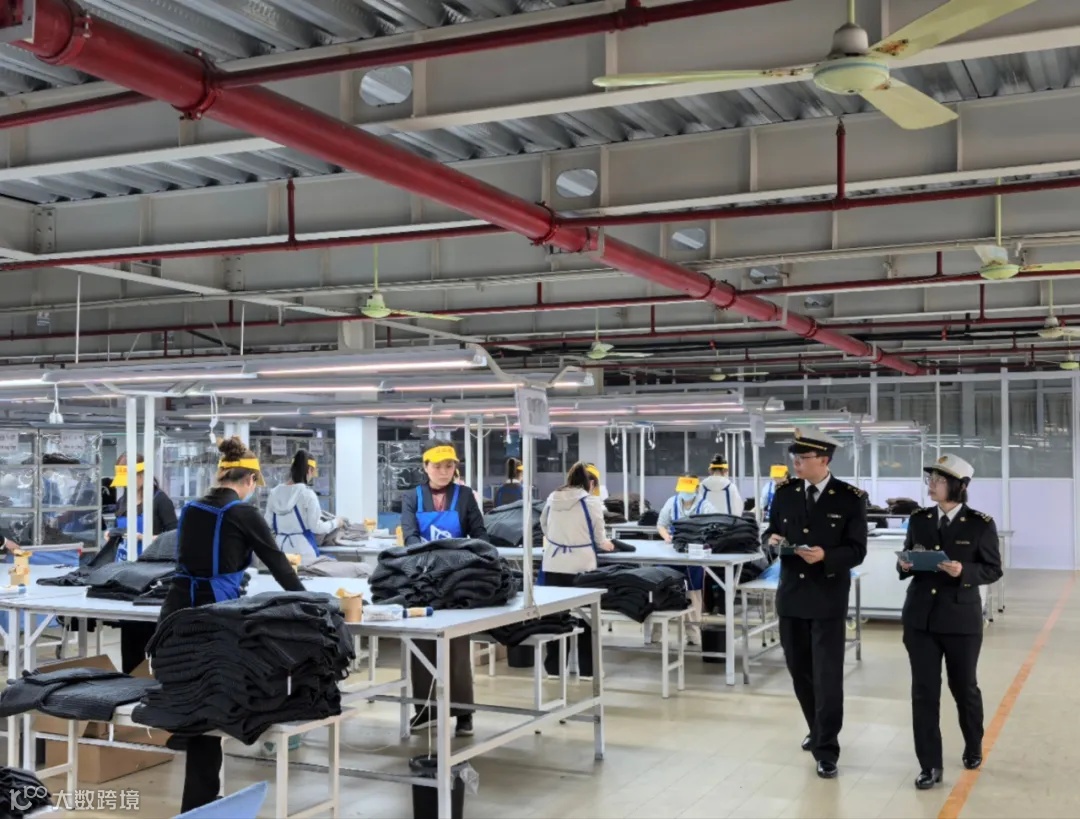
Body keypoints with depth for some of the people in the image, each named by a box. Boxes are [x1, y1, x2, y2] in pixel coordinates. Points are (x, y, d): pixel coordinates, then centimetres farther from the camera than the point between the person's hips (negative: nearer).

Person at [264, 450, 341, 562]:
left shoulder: (275, 492, 4)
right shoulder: (307, 494, -10)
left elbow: (267, 525, 8)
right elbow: (316, 527, -10)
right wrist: (335, 523, 7)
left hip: (282, 548, 5)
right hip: (303, 551, -5)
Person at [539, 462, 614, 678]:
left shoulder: (552, 498, 7)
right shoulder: (592, 501, -5)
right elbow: (598, 538, 1)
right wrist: (605, 544, 23)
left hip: (553, 565, 3)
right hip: (581, 566, -3)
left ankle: (554, 667, 16)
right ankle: (586, 669, 12)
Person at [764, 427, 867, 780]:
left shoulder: (851, 498, -8)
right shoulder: (784, 492, 3)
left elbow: (857, 551, -8)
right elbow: (771, 530, 12)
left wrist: (825, 555, -25)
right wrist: (772, 538, -11)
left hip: (828, 599, -4)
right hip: (791, 595, 5)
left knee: (827, 675, -3)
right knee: (800, 670, 16)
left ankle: (827, 750, 6)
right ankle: (818, 729, 37)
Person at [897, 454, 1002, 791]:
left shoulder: (980, 524, -7)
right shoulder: (919, 520, 4)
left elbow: (993, 570, -5)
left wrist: (964, 571, -22)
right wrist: (904, 565, -10)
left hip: (961, 619, -2)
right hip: (920, 618, 3)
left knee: (964, 687, 14)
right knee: (923, 692, 1)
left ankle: (973, 748, 40)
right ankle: (930, 765, 9)